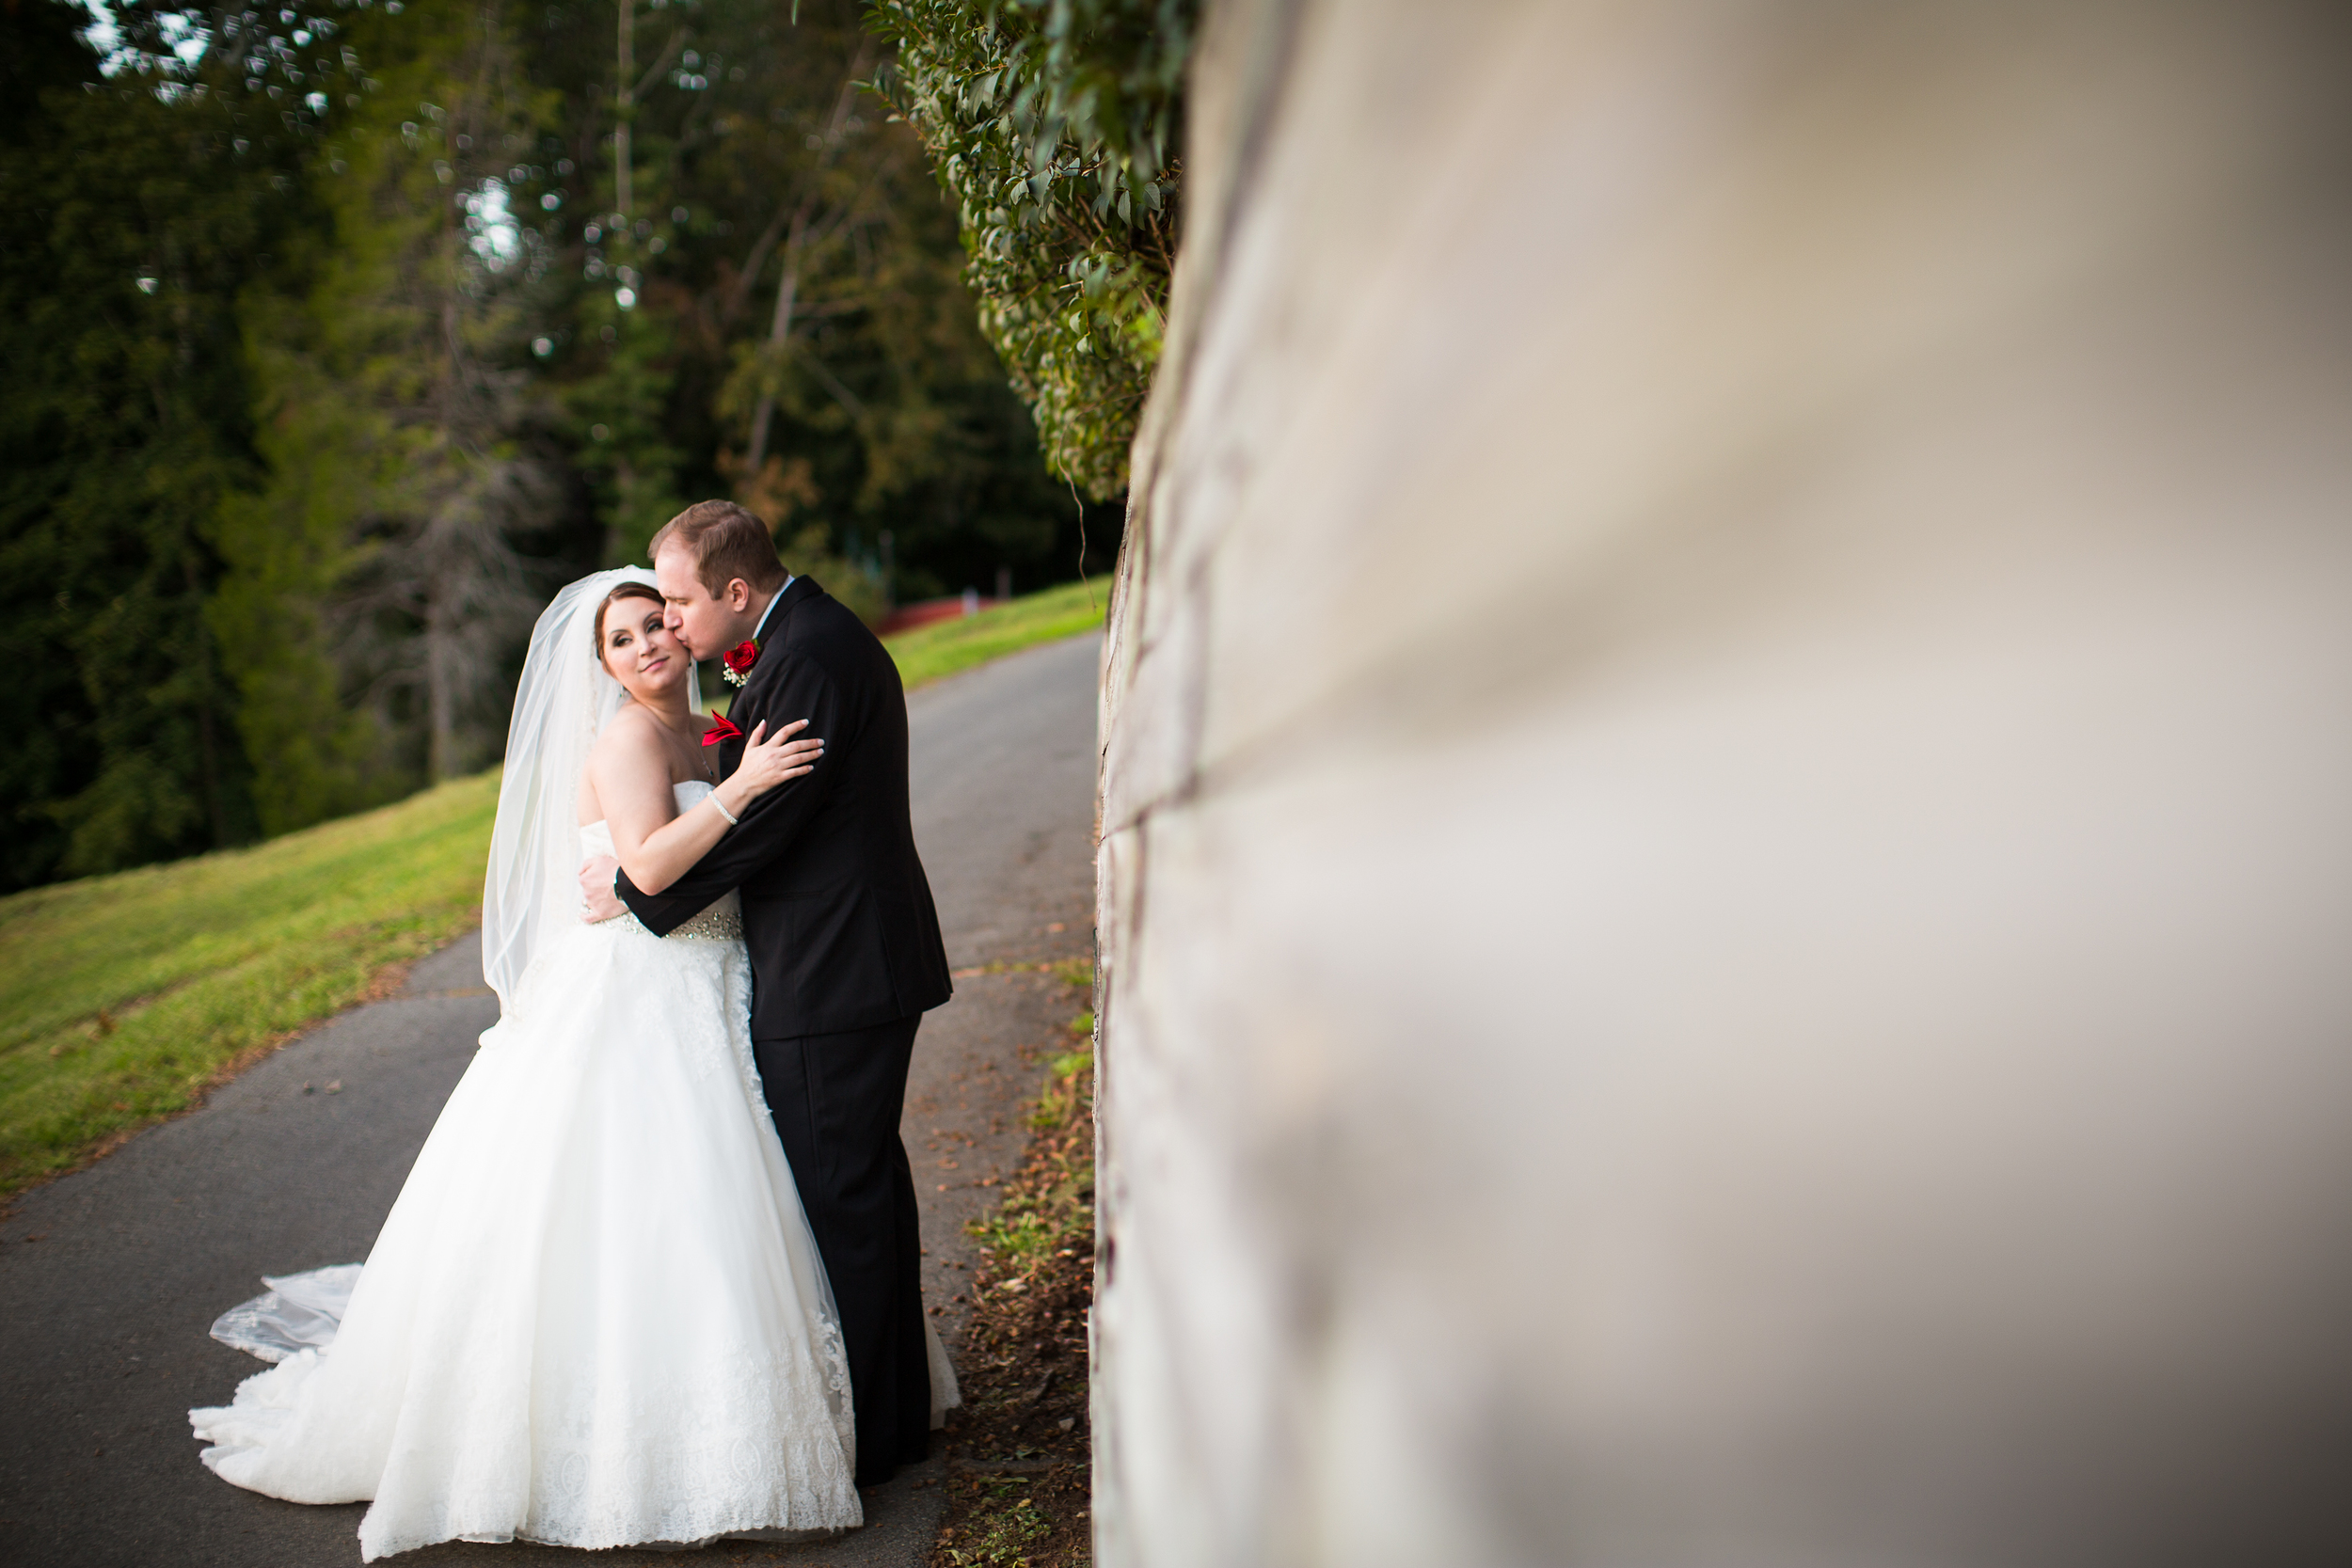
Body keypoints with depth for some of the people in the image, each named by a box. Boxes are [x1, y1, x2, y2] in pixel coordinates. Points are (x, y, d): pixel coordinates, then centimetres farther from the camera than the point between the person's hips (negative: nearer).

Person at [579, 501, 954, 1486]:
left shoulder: (806, 657, -18)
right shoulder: (823, 634, 16)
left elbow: (762, 823, -19)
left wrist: (634, 888, -9)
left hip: (827, 979, -11)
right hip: (865, 961, 11)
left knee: (834, 1202, -3)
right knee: (869, 1185, 17)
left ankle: (854, 1437, 7)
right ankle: (898, 1413, 29)